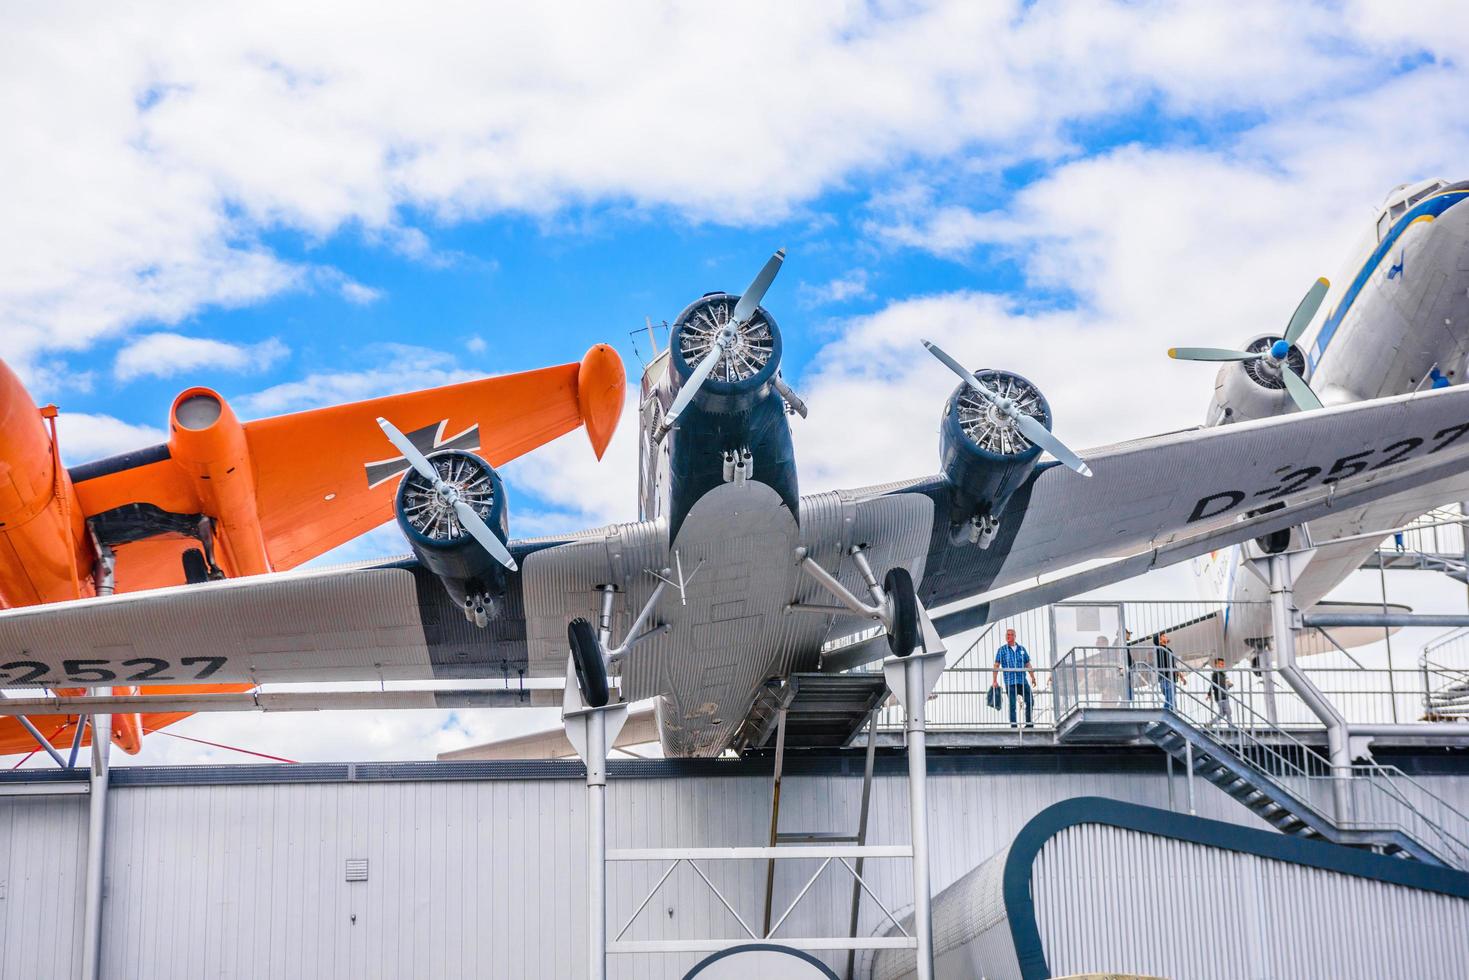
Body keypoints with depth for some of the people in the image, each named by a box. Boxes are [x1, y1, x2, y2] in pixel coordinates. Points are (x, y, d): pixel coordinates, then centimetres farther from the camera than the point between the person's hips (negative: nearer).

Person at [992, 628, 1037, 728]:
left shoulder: (1022, 649, 13)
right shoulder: (1002, 650, 4)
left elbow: (1028, 665, 17)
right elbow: (996, 666, 1)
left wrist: (1033, 677, 9)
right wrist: (994, 681, -6)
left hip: (1023, 681, 3)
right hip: (1010, 682, -3)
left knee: (1030, 701, 4)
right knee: (1012, 705, -2)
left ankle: (1029, 724, 18)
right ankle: (1014, 726, 4)